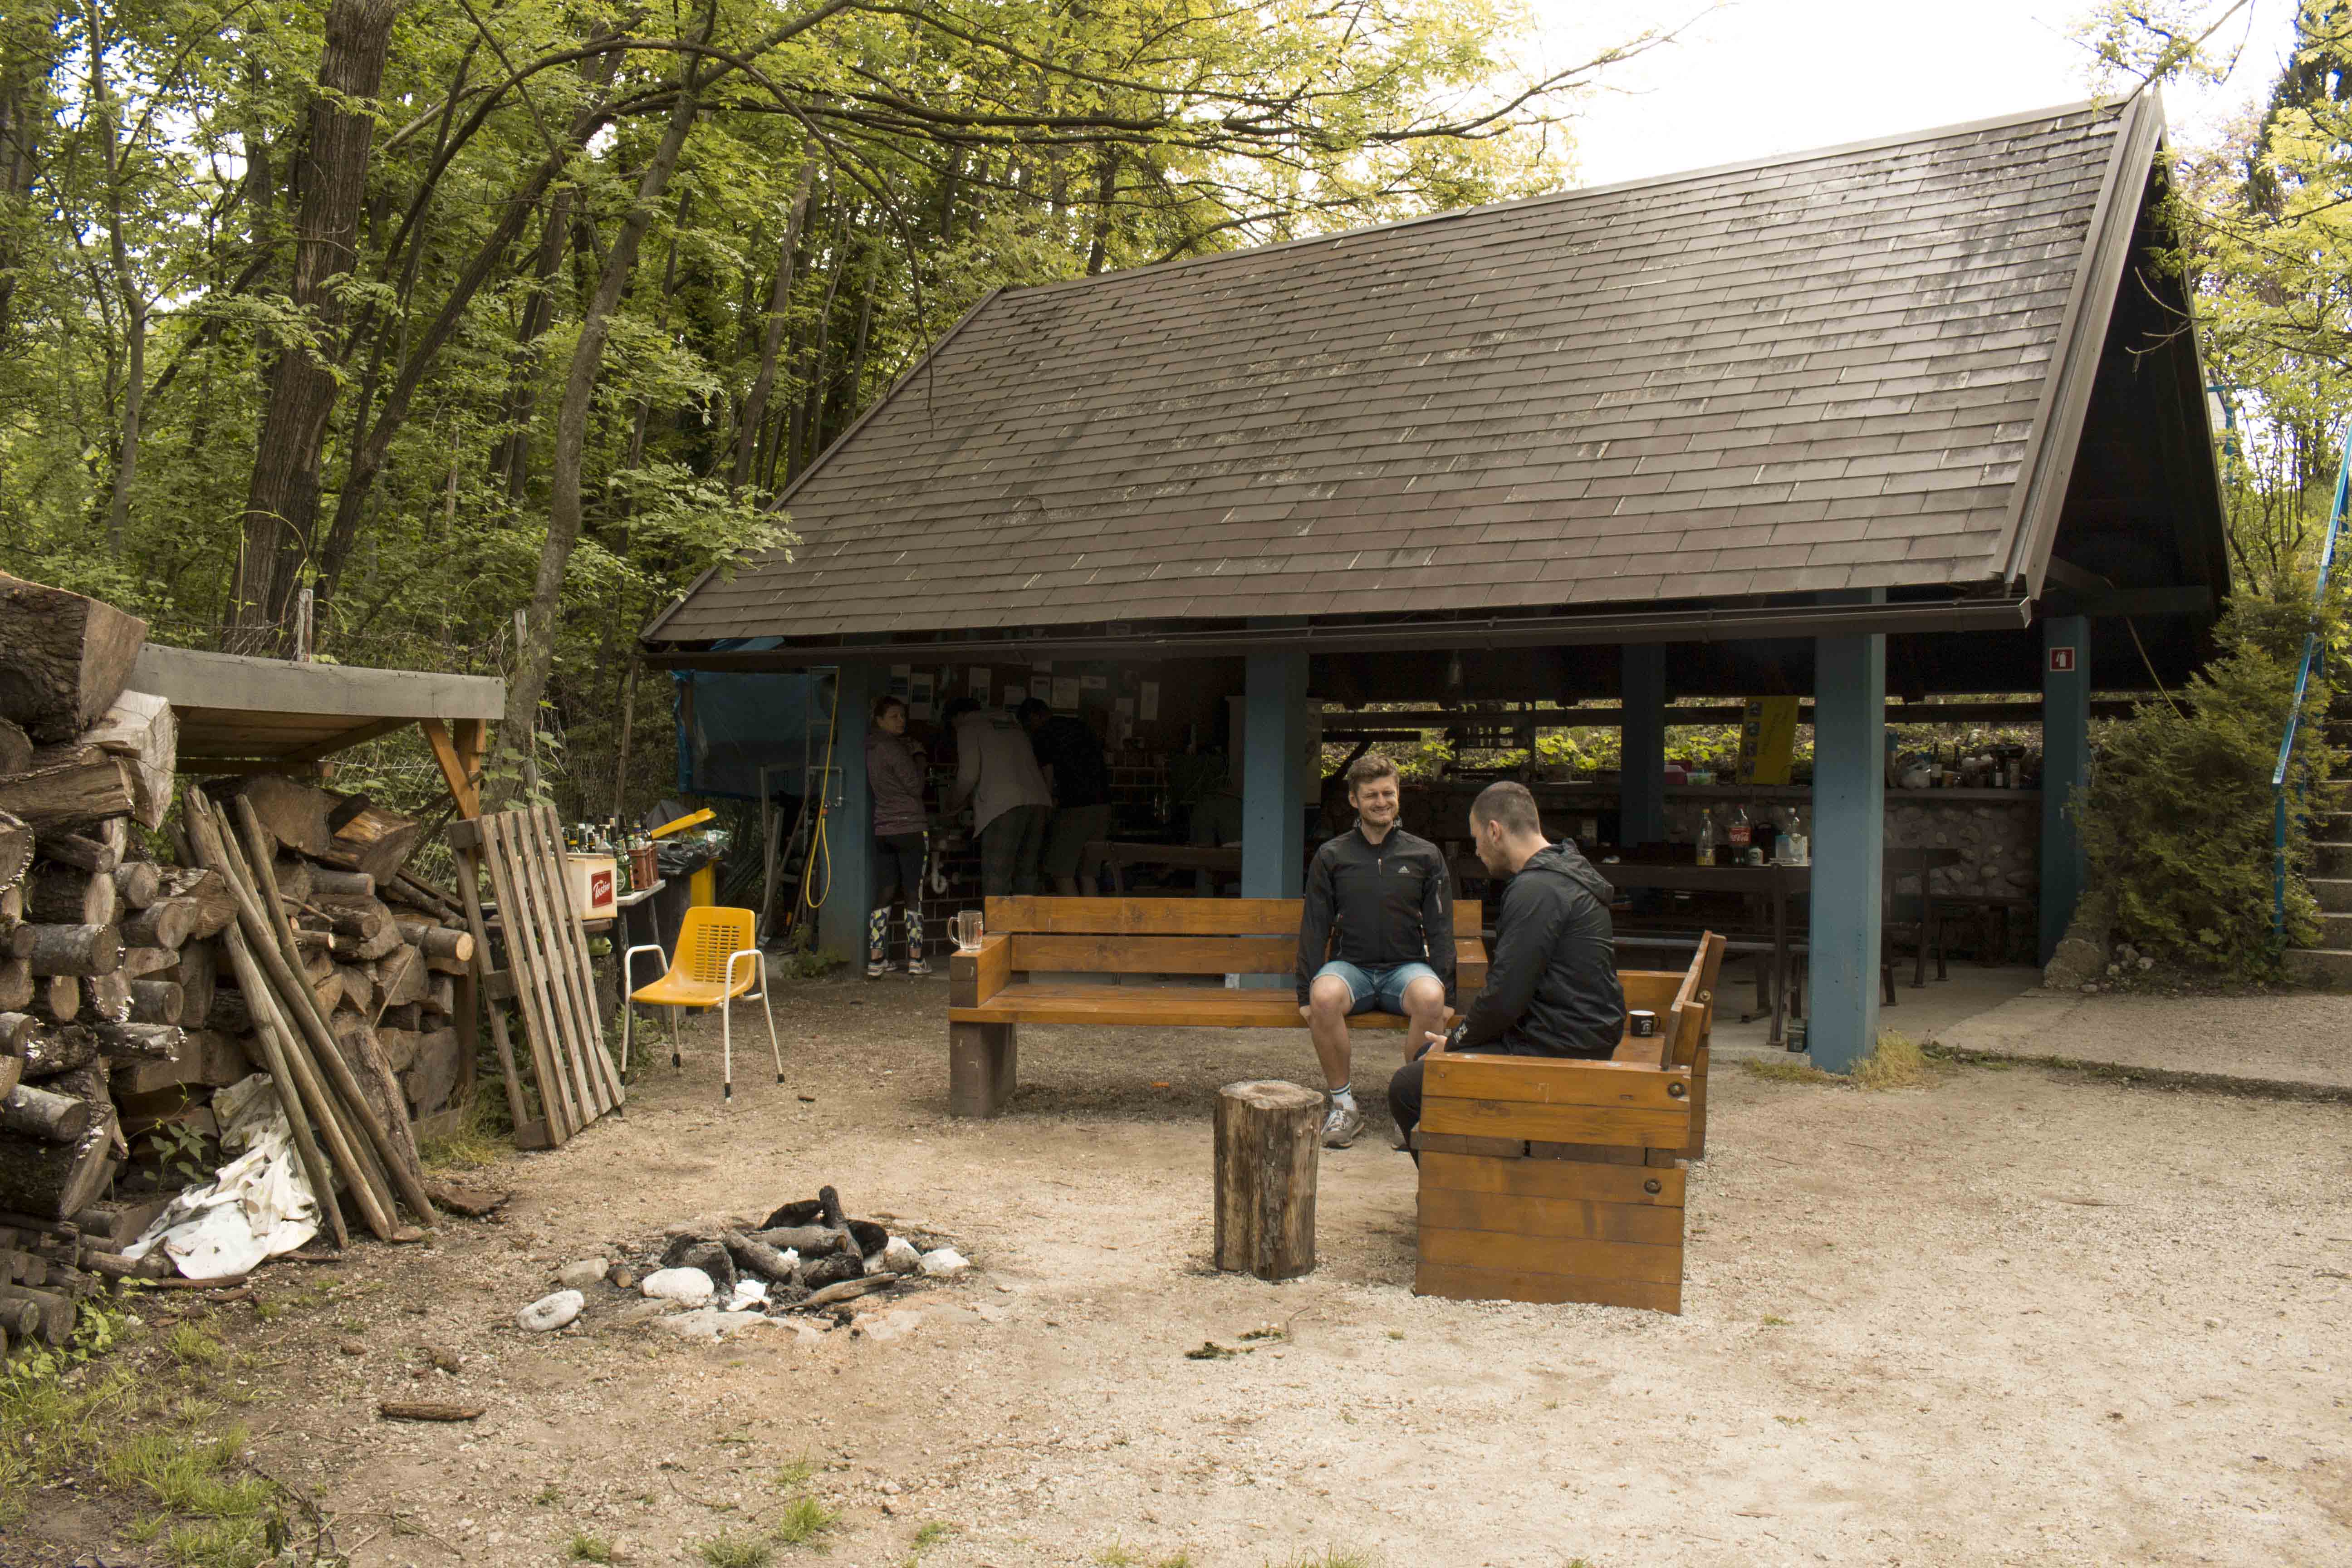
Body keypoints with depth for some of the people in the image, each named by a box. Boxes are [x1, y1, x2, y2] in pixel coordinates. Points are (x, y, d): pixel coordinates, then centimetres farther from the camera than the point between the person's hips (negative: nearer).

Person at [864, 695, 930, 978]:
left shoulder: (871, 750, 11)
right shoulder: (895, 748, -14)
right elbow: (916, 787, -11)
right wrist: (918, 757, 3)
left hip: (882, 831, 7)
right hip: (910, 827, -7)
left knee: (883, 894, 7)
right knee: (914, 895, 1)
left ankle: (876, 960, 4)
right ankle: (915, 959, 3)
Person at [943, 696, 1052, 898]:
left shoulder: (969, 730, 9)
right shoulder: (1014, 728, 30)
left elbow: (969, 774, -3)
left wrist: (956, 802, 15)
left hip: (1004, 805, -6)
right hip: (1039, 801, 7)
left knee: (995, 876, -7)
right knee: (1026, 873, 8)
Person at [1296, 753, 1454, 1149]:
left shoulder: (1425, 856, 9)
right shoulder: (1331, 857, 9)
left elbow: (1440, 930, 7)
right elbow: (1314, 928, 7)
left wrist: (1446, 993, -6)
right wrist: (1307, 992, -5)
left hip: (1407, 967, 0)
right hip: (1351, 966, 0)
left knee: (1429, 998, -36)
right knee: (1326, 997, -35)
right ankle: (1344, 1104, -18)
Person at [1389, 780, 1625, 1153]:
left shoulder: (1537, 891, -20)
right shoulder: (1564, 875, 14)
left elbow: (1505, 997, -22)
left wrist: (1454, 1043, -5)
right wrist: (1456, 1040, 13)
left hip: (1557, 1054, -11)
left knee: (1407, 1088, -9)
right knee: (1425, 1055, 22)